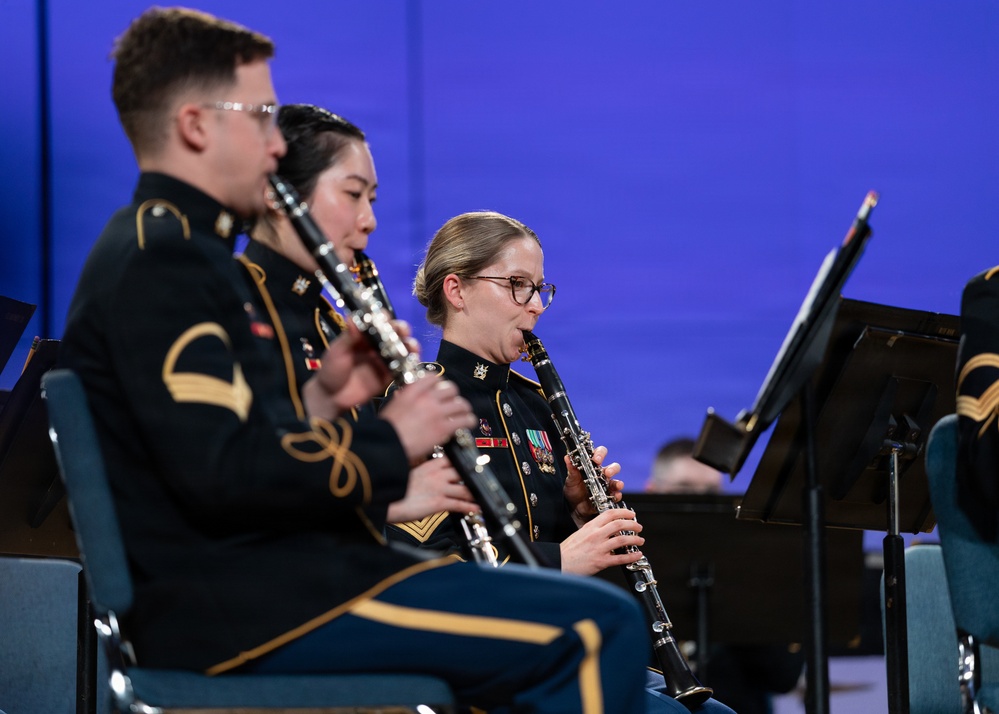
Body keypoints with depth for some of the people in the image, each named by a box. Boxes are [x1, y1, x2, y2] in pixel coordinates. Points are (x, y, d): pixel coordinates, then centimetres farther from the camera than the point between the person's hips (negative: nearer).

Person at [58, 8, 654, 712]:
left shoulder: (185, 252, 21)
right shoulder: (159, 259, -13)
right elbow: (221, 474, -23)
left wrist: (320, 401, 8)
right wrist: (387, 441, -12)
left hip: (257, 573, 11)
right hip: (236, 602, -11)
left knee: (598, 620, 16)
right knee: (598, 629, -19)